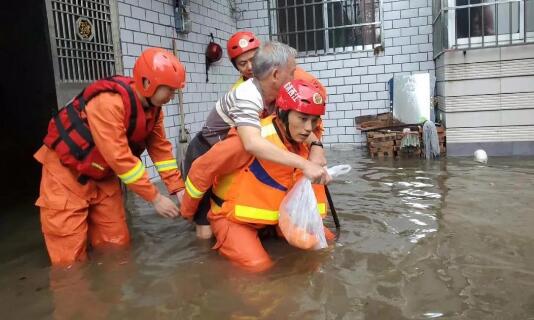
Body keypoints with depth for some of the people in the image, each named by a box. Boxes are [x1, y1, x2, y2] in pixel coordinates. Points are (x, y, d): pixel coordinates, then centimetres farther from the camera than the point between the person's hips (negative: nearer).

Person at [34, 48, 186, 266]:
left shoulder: (153, 107, -5)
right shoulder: (109, 102, -33)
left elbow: (160, 148, -1)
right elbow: (119, 157, -33)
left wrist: (178, 189, -9)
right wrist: (155, 198, -27)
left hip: (103, 176, 8)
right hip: (66, 171, -7)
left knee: (116, 244, 9)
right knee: (70, 257, -4)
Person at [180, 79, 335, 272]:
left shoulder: (302, 145, -3)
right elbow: (203, 168, -20)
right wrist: (187, 211, -6)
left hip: (274, 218, 7)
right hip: (233, 218, -7)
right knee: (259, 267, -27)